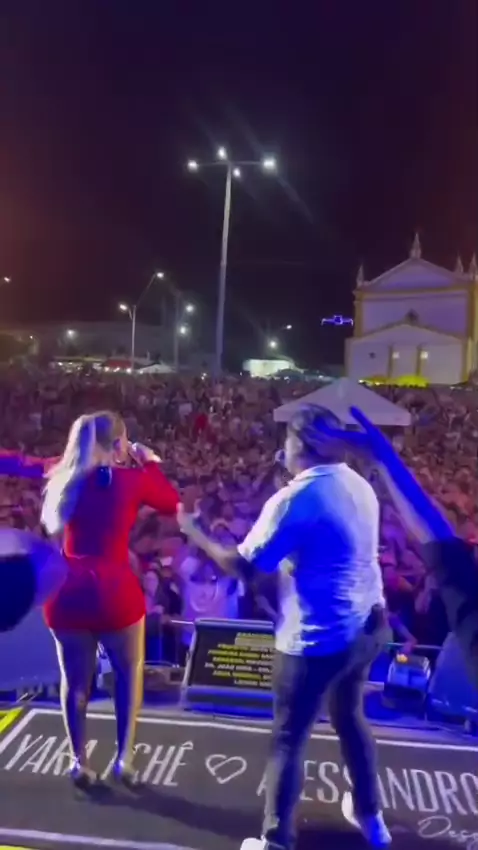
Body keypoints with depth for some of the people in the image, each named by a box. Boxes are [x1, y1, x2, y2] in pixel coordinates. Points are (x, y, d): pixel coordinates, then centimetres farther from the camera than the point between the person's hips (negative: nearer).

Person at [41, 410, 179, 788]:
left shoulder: (64, 481, 7)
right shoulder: (132, 479, -6)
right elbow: (172, 504, 8)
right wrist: (150, 463, 18)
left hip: (66, 591, 4)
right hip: (114, 592, -4)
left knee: (76, 678, 20)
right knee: (130, 672, 20)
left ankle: (79, 762, 28)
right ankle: (124, 757, 21)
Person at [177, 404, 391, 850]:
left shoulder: (294, 500, -21)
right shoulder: (359, 485, 1)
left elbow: (242, 566, -18)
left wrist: (193, 532, -6)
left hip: (316, 638, -8)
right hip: (367, 626, 8)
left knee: (287, 738, 12)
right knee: (350, 718, 29)